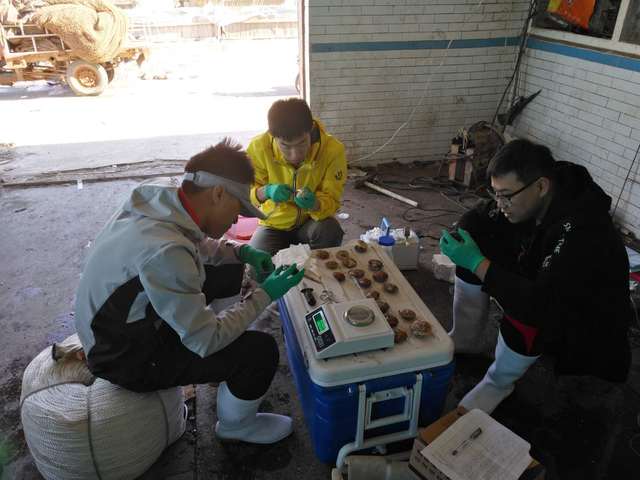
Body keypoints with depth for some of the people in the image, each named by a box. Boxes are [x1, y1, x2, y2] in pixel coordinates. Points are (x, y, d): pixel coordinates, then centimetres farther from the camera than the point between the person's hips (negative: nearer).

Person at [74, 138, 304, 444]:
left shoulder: (161, 195, -12)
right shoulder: (165, 252, -37)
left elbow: (197, 244, 12)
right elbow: (206, 341, -27)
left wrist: (240, 252, -2)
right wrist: (264, 295, -18)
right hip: (126, 358, -8)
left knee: (230, 271, 10)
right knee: (261, 351, -17)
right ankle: (236, 425, 13)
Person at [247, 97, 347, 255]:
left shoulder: (333, 150, -22)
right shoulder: (258, 148, -21)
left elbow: (332, 201, -15)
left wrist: (315, 204, -39)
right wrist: (266, 192, -34)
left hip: (311, 220, 0)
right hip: (274, 224, 0)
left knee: (330, 231, -31)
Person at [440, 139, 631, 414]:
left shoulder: (583, 232, -37)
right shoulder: (524, 199, -16)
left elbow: (543, 306, -43)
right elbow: (476, 220, -1)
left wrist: (477, 264, -41)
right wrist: (459, 238, -23)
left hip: (587, 321, -6)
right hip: (537, 287, 7)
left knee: (527, 317, -37)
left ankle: (498, 385, -4)